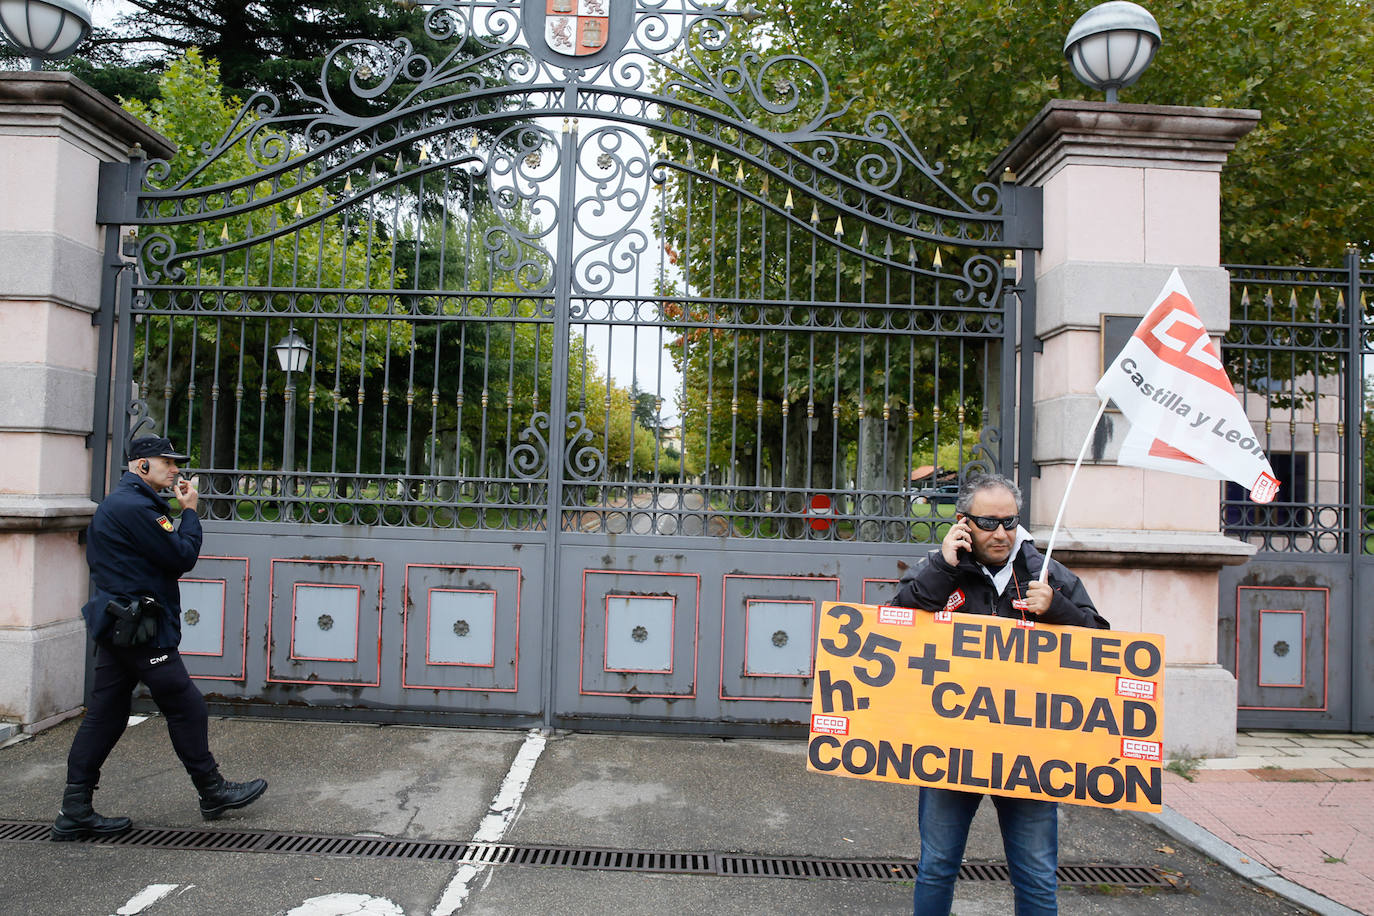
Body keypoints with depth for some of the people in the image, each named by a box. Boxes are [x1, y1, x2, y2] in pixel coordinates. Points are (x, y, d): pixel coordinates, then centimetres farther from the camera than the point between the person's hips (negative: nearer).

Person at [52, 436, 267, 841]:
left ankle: (75, 812, 15)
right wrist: (190, 511, -5)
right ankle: (213, 792, 12)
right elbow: (182, 557, -17)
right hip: (139, 629, -11)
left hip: (117, 626, 11)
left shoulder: (118, 504, 18)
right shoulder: (133, 506, -17)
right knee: (187, 708, 0)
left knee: (105, 716, 11)